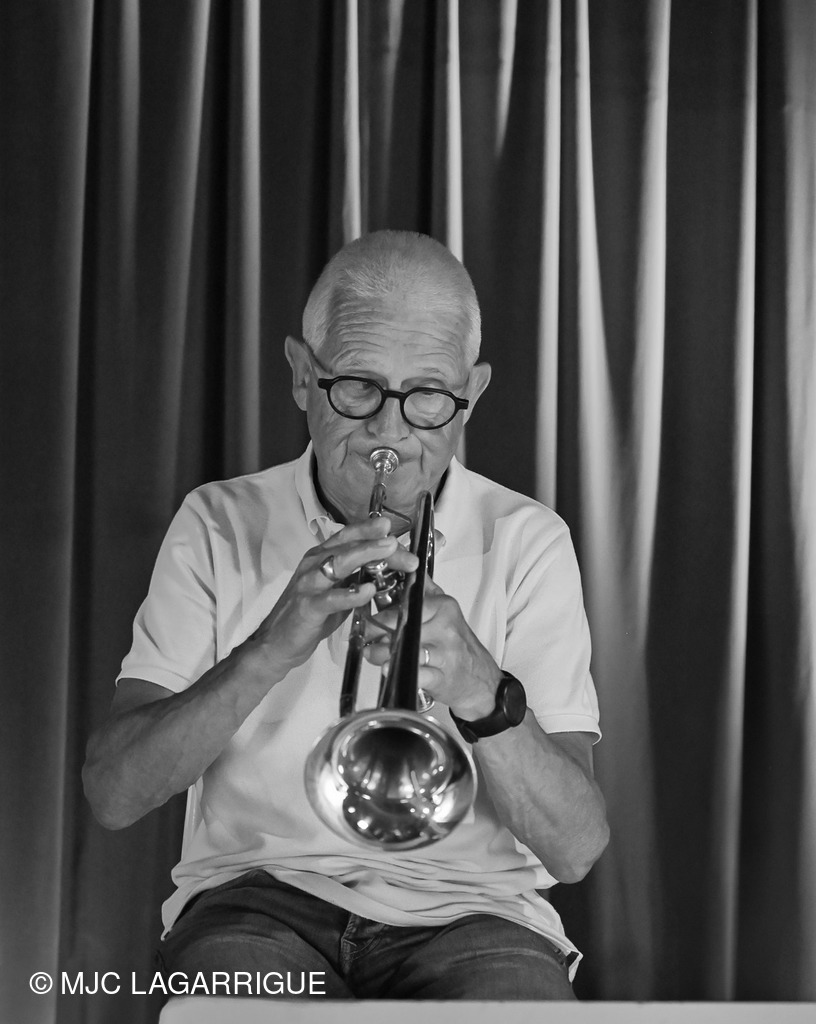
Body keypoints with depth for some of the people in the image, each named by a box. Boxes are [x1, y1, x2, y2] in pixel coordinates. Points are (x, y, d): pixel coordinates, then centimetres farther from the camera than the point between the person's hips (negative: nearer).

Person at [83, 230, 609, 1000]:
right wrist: (270, 648, -20)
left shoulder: (527, 543, 4)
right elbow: (112, 794, -6)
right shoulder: (220, 527, 6)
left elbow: (576, 848, -5)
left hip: (467, 908, 0)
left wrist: (483, 695, -23)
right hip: (262, 898, 0)